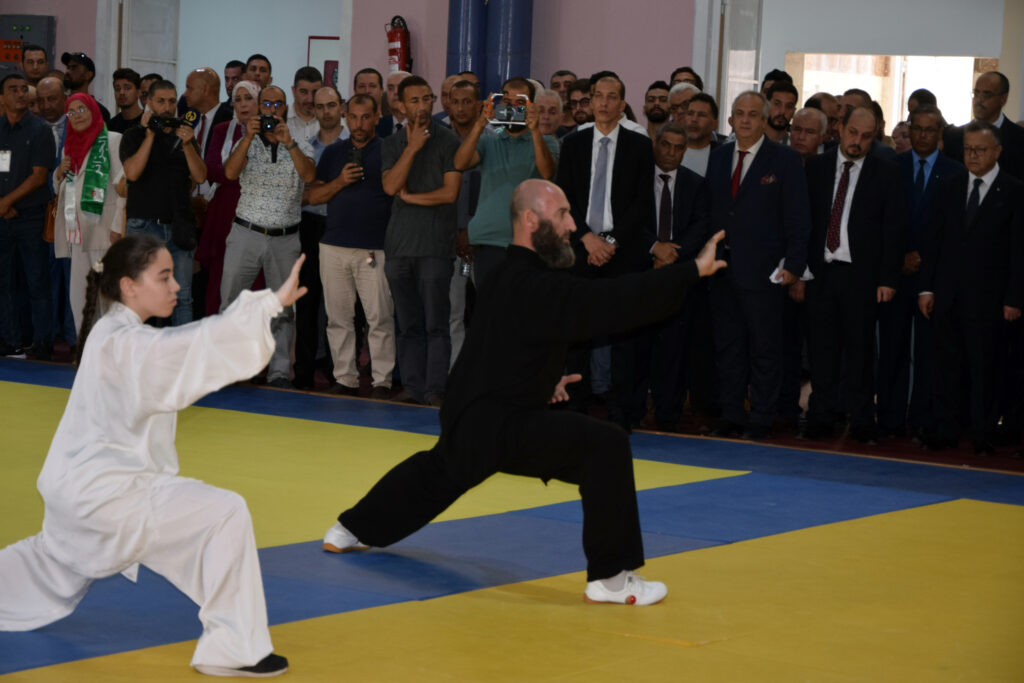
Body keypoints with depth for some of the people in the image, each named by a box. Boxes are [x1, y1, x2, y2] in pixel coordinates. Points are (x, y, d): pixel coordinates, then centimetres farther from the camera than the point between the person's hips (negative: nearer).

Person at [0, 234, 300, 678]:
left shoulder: (111, 335, 11)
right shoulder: (124, 345, -24)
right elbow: (198, 346, -36)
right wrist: (274, 302, -40)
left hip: (77, 487, 11)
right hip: (106, 493, -11)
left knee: (57, 562, 36)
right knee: (225, 515, -18)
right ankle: (232, 649, -12)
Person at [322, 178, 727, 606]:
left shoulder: (507, 278, 11)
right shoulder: (537, 288, -22)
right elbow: (616, 302, -29)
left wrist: (541, 383, 19)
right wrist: (693, 271, -29)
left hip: (466, 421, 11)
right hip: (501, 428, -11)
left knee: (438, 470, 39)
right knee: (605, 446, -23)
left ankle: (349, 531, 57)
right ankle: (610, 578, -20)